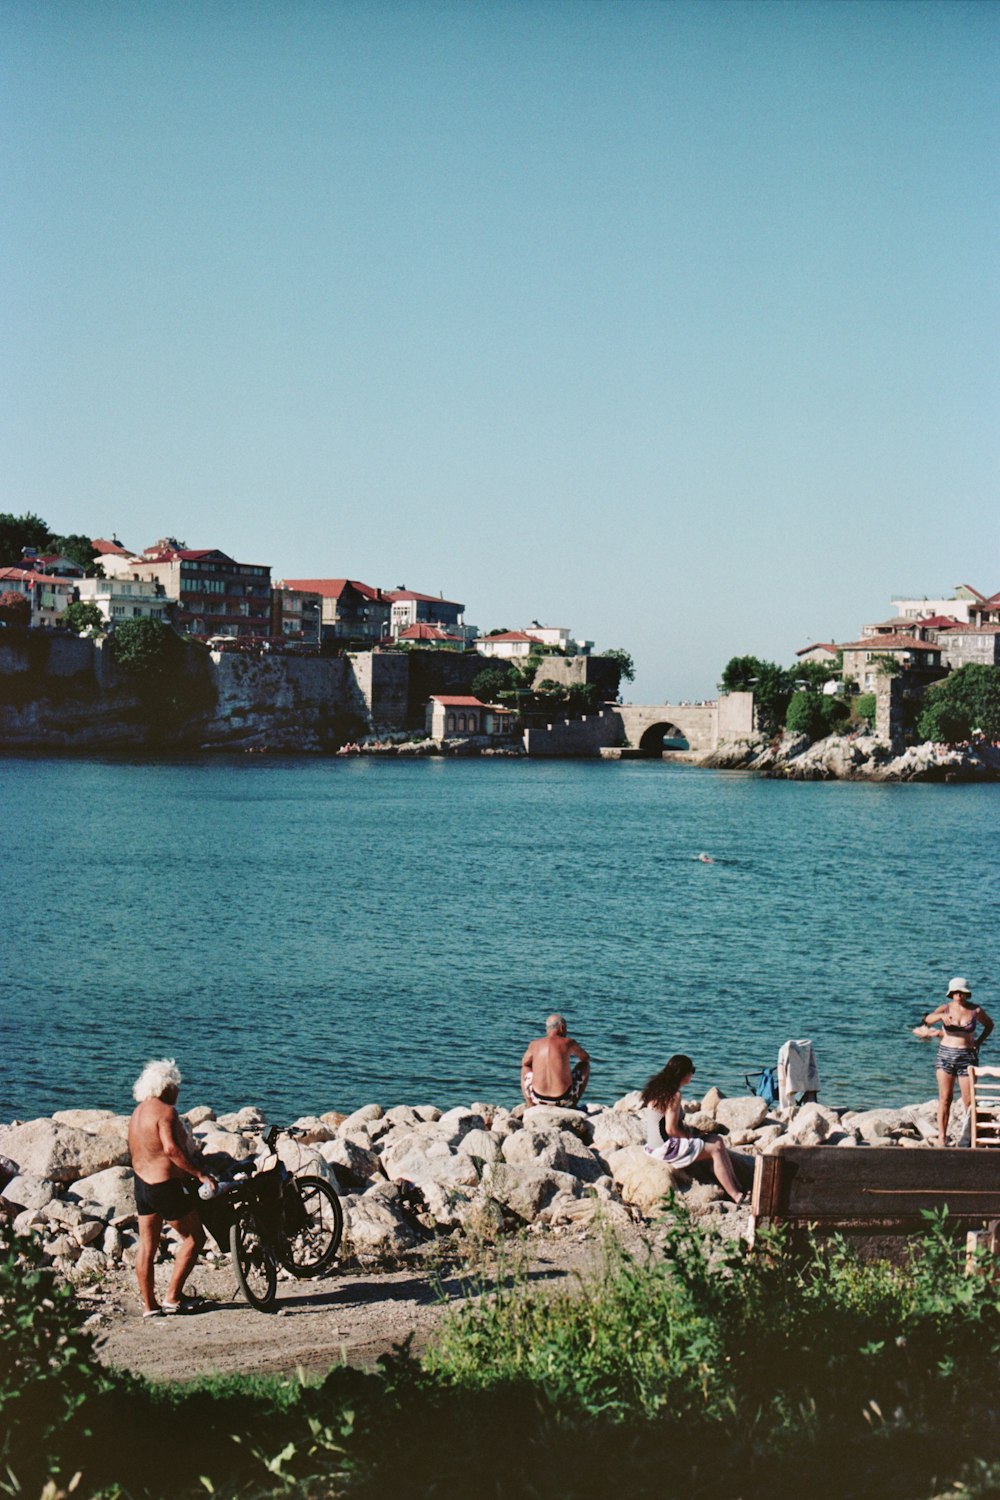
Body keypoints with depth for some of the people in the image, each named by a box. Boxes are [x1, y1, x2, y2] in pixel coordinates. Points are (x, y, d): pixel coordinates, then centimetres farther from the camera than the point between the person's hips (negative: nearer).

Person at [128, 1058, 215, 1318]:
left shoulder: (138, 1111, 10)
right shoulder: (165, 1111, -17)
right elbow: (171, 1148, -29)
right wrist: (200, 1174, -27)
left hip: (141, 1183, 9)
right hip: (166, 1186, -9)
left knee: (147, 1245, 11)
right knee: (194, 1238, 5)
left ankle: (149, 1305, 14)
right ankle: (173, 1297, 5)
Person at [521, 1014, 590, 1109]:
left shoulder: (534, 1044, 3)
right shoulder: (568, 1042, -2)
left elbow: (524, 1063, 23)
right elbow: (586, 1058, 17)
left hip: (538, 1098, 2)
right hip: (563, 1098, -2)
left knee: (526, 1069, 34)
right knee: (584, 1065, 24)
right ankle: (572, 1106, 27)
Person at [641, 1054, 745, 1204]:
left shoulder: (658, 1087, 8)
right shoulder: (674, 1095, -20)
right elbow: (671, 1130, -22)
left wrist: (689, 1130, 5)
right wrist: (690, 1136, -5)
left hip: (659, 1143, 10)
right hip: (665, 1148, -10)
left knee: (716, 1140, 8)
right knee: (715, 1149, -7)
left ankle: (736, 1186, 4)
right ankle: (736, 1196, -5)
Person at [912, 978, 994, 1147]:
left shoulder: (976, 1010, 1)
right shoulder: (945, 1008, -2)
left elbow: (989, 1025, 19)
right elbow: (927, 1020, -20)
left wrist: (979, 1042, 5)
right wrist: (941, 1016, -40)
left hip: (968, 1057, 0)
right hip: (945, 1055, 0)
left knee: (969, 1100, -2)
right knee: (945, 1098, 0)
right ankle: (942, 1136, 3)